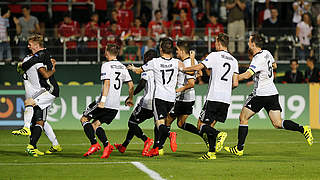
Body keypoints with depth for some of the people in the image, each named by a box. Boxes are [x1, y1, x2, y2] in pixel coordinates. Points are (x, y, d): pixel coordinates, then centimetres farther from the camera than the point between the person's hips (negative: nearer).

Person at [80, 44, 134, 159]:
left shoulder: (106, 65, -7)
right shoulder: (122, 67, 13)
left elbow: (107, 83, -18)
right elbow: (131, 85, 14)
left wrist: (103, 100, -22)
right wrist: (130, 99, 27)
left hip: (105, 103, -7)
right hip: (116, 105, 7)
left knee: (84, 119, 7)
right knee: (95, 124, 16)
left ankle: (94, 144, -9)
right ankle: (106, 145, -5)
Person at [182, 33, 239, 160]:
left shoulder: (215, 55, -3)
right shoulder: (234, 60, 14)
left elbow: (198, 67, -8)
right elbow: (235, 83, 9)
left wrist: (184, 69, 9)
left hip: (213, 97, -6)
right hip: (226, 99, 6)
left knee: (202, 126, -1)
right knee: (210, 125, 14)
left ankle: (219, 135, -26)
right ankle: (211, 153, 5)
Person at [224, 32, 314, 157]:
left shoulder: (258, 59, -16)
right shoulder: (267, 53, 9)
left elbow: (247, 75, -25)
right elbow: (274, 66, 28)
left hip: (261, 94, -8)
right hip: (273, 93, 8)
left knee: (243, 118, 4)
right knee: (278, 124, 4)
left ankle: (239, 148, 4)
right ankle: (303, 129, -13)